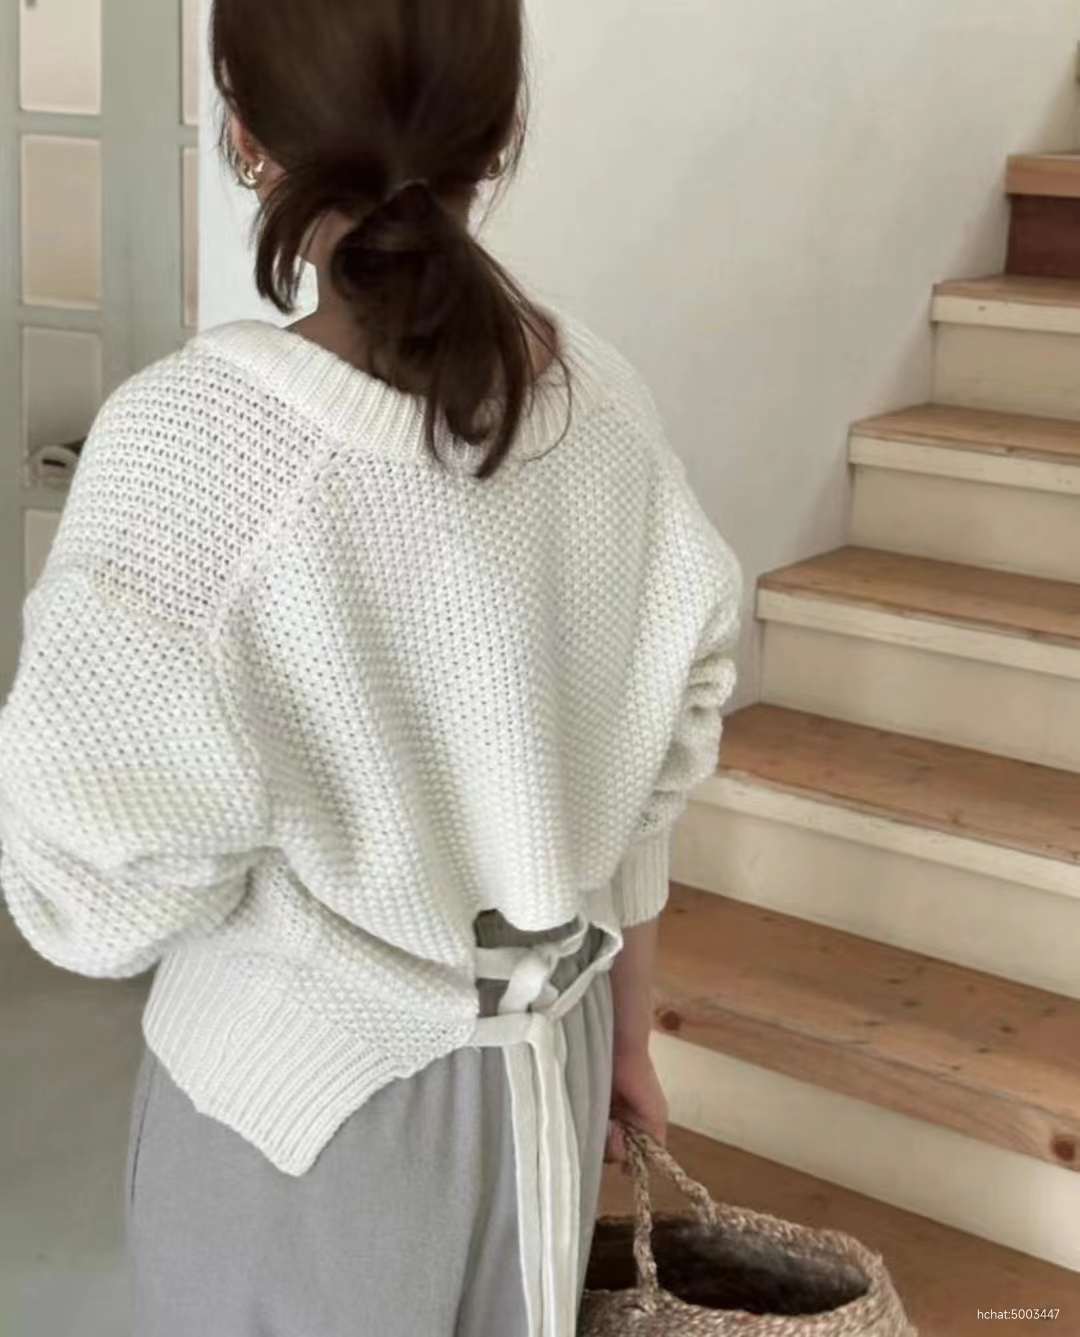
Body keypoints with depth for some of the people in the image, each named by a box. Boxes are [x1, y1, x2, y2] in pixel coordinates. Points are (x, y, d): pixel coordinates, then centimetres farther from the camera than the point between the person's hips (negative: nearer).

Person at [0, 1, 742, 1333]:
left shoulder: (190, 435, -25)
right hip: (548, 1063, 5)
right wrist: (625, 1032, 14)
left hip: (299, 1092, -4)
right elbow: (645, 767, 1)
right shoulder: (604, 399, -9)